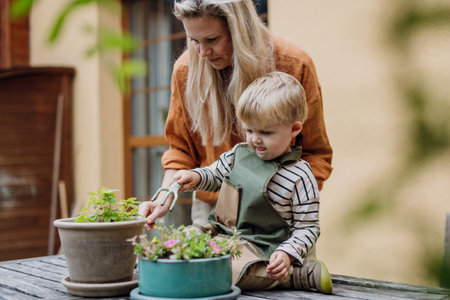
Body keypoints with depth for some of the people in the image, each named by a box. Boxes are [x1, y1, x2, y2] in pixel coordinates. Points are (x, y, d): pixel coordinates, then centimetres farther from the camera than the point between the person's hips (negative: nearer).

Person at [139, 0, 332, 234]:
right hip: (211, 209, 2)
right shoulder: (185, 70, -6)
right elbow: (180, 148, 6)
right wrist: (164, 199, -10)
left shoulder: (294, 65, -13)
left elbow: (316, 153, -5)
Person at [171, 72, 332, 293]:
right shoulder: (238, 154, 7)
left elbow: (307, 228, -7)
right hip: (218, 233, 6)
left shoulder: (300, 178, -11)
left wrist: (287, 253, -23)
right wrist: (195, 177, 4)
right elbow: (215, 175, 26)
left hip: (259, 247, -6)